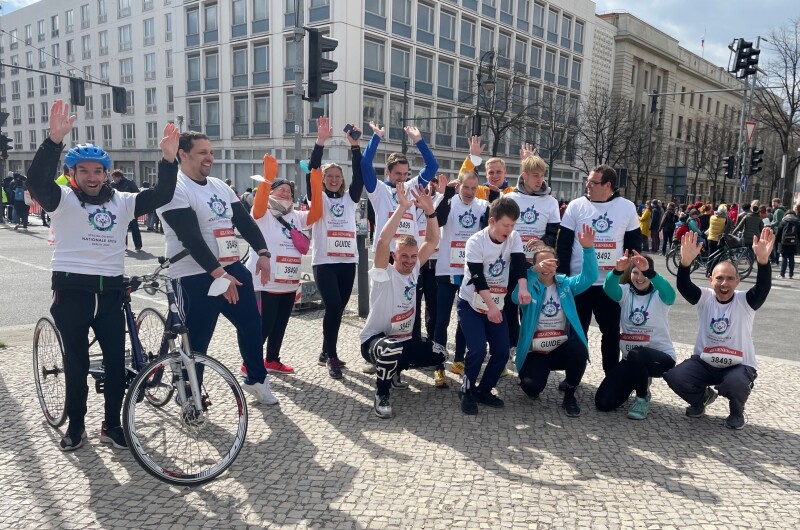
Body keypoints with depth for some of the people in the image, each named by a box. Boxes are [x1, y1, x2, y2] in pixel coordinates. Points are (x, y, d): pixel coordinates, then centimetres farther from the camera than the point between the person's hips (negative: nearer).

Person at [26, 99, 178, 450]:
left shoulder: (121, 202, 9)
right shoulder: (63, 200, -1)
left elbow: (161, 196, 0)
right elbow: (37, 180, -21)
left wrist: (168, 159, -14)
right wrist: (55, 139, -34)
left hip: (110, 290, 3)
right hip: (71, 289, -3)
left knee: (117, 360, 5)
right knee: (76, 361, 8)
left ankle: (111, 424, 21)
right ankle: (75, 424, 25)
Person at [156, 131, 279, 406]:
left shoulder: (220, 186, 13)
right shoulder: (175, 190, -11)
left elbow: (244, 220, 9)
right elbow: (191, 238, -21)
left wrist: (262, 252, -6)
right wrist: (218, 274, -26)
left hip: (233, 268, 8)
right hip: (196, 277, -7)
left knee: (251, 324, 14)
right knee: (196, 341, 0)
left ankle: (256, 379, 32)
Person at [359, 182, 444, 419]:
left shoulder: (414, 270, -1)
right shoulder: (384, 274, -18)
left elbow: (432, 241, -6)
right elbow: (383, 241, -36)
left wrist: (429, 210, -20)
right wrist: (402, 208, -37)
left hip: (404, 339, 8)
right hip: (374, 339, -7)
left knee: (439, 354, 2)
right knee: (391, 348, -40)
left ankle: (395, 368, 22)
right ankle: (381, 394, -14)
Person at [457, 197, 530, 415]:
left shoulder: (514, 238, -4)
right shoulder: (476, 242, -19)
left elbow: (519, 264, -17)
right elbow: (477, 278, -24)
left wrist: (523, 288, -35)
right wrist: (490, 305, -34)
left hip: (497, 305, 5)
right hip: (470, 304, -5)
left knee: (502, 351, -2)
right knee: (477, 350, -17)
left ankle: (484, 390, 18)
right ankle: (467, 391, 5)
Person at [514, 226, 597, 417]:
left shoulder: (565, 284, 4)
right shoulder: (531, 287, -5)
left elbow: (589, 277, -13)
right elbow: (517, 296, -28)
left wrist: (588, 248, -29)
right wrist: (534, 271, -45)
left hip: (561, 350, 2)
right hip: (535, 352, -2)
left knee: (579, 351, -32)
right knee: (532, 387, -26)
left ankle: (569, 396, -4)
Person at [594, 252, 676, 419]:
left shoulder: (659, 295, -7)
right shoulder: (625, 292, -1)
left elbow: (670, 293, -32)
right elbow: (608, 288, -23)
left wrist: (649, 271, -49)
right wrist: (617, 270, -46)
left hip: (661, 356, -3)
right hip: (631, 359, 4)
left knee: (636, 355, -39)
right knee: (603, 402, -5)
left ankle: (643, 398, -8)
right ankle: (639, 379, 24)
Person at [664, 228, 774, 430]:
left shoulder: (745, 302, -7)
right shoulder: (705, 298, -3)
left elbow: (763, 287, -28)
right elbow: (683, 286, -22)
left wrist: (763, 260, -48)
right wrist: (686, 261, -43)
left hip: (739, 366, -2)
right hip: (704, 362, 2)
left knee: (736, 385, -36)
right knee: (673, 376, -22)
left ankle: (737, 410, 4)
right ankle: (703, 397, 13)